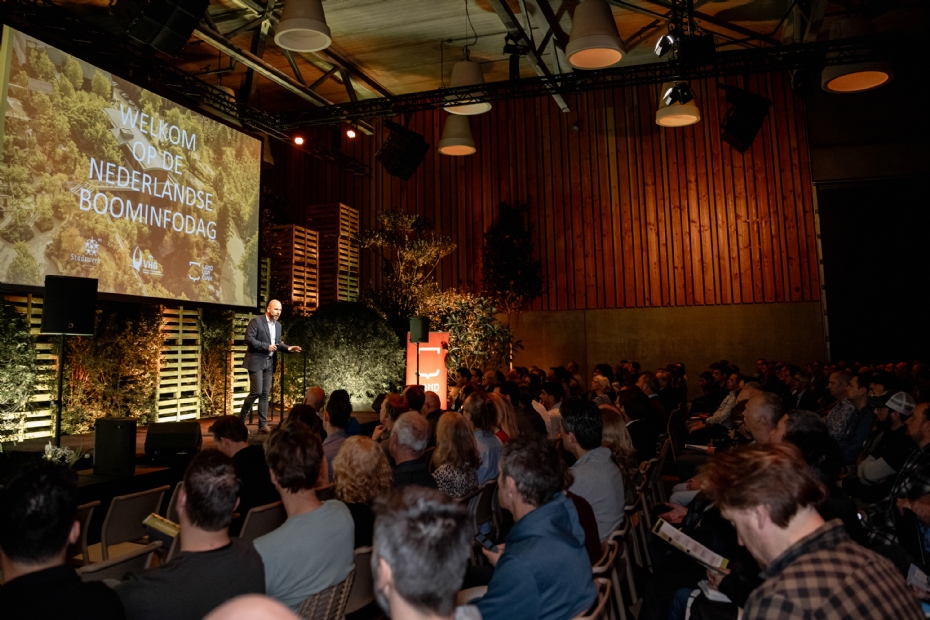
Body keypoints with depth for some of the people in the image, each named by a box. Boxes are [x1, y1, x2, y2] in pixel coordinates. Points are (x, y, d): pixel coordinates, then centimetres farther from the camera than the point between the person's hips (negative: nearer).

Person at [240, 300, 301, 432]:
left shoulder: (278, 325, 12)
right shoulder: (256, 321, -9)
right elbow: (248, 339, -16)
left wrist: (288, 348, -3)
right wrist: (266, 346, -19)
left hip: (269, 363, 7)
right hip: (256, 361, -6)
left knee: (265, 394, 6)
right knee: (256, 392, -10)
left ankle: (263, 424, 9)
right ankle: (241, 419, 7)